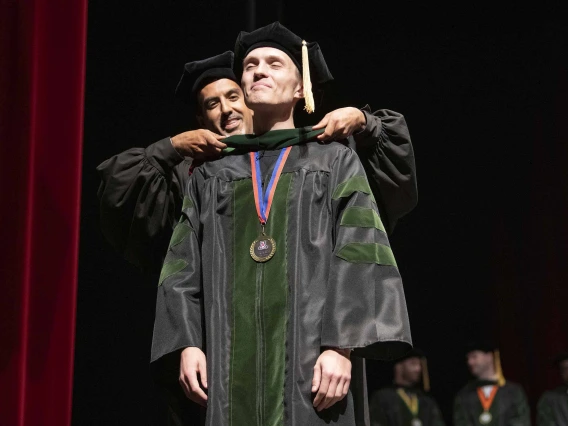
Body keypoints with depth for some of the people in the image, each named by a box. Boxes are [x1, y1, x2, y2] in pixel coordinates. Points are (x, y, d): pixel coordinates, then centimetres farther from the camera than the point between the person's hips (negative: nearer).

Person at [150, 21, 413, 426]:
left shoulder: (336, 162, 9)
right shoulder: (211, 174, 18)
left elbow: (358, 259, -2)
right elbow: (185, 265, 13)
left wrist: (342, 347, -14)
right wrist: (186, 342, -1)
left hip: (311, 354, -2)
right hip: (234, 356, 3)